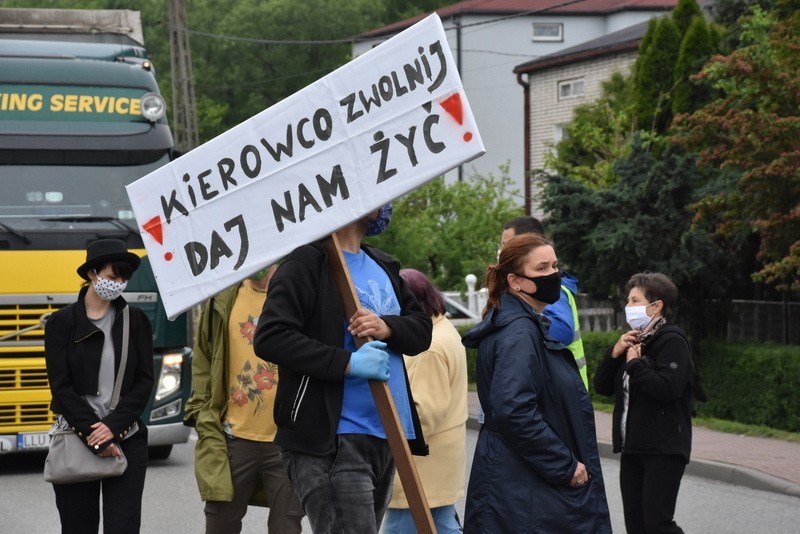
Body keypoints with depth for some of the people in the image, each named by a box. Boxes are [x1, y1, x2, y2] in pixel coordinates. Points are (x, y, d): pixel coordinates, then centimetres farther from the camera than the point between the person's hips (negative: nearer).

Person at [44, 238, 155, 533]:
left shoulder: (136, 321, 6)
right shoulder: (61, 323, 1)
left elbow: (144, 382, 1)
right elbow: (61, 386, -5)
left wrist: (112, 426, -11)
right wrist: (93, 435, -13)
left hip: (126, 441, 1)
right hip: (75, 442, -1)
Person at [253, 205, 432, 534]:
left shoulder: (382, 267, 18)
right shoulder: (308, 261, -8)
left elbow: (422, 327, 13)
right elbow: (269, 337, -17)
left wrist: (387, 327, -10)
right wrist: (347, 362, -23)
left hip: (385, 439, 9)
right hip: (330, 443, -8)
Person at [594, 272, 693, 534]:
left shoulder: (672, 341, -9)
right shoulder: (633, 341, 16)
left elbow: (668, 388, -24)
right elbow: (602, 387, 15)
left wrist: (635, 363, -13)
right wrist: (615, 354, 0)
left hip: (664, 450, -8)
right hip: (632, 447, 8)